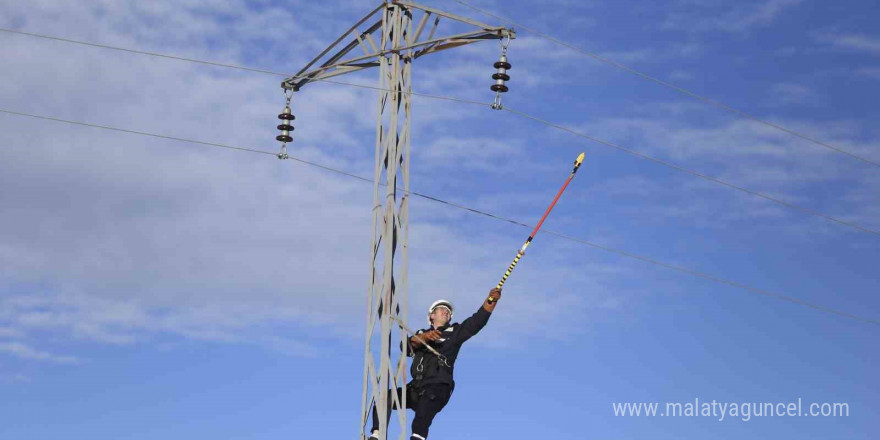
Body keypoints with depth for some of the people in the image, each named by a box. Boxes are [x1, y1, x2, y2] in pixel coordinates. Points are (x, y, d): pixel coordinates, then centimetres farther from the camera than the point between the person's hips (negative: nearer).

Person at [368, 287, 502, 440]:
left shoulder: (455, 332, 17)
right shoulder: (422, 333, 26)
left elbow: (477, 321, 1)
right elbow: (406, 347, 4)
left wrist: (491, 301, -15)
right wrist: (423, 337, -16)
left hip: (438, 389, -4)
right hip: (415, 388, 5)